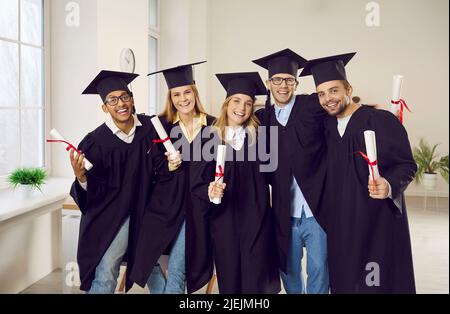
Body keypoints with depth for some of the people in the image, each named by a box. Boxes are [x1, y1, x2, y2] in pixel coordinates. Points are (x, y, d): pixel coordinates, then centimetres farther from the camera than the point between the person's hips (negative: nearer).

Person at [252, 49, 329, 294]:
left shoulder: (314, 106, -2)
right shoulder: (262, 118, 7)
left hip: (316, 209, -3)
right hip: (285, 214, 3)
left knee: (318, 270, 2)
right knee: (289, 272, 16)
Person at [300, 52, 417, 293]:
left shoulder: (382, 120, -10)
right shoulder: (325, 126, 6)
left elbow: (407, 165, -10)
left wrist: (389, 185, -27)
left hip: (378, 220, -5)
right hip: (340, 222, 5)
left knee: (377, 282, 1)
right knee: (343, 281, 11)